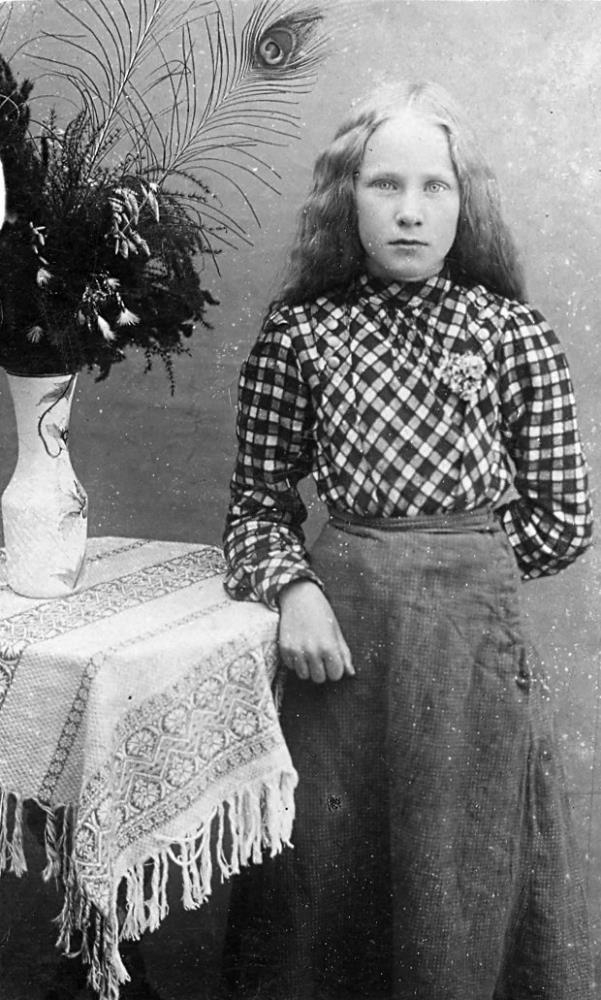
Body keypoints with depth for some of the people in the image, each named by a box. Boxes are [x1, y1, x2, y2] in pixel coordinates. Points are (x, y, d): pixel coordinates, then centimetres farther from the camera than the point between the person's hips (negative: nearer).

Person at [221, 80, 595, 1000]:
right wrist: (293, 586, -10)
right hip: (339, 629, 1)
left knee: (465, 884, 11)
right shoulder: (297, 334, 1)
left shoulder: (516, 336, -1)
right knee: (332, 866, 13)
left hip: (474, 636, 0)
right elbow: (258, 499, 6)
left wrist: (461, 564, 2)